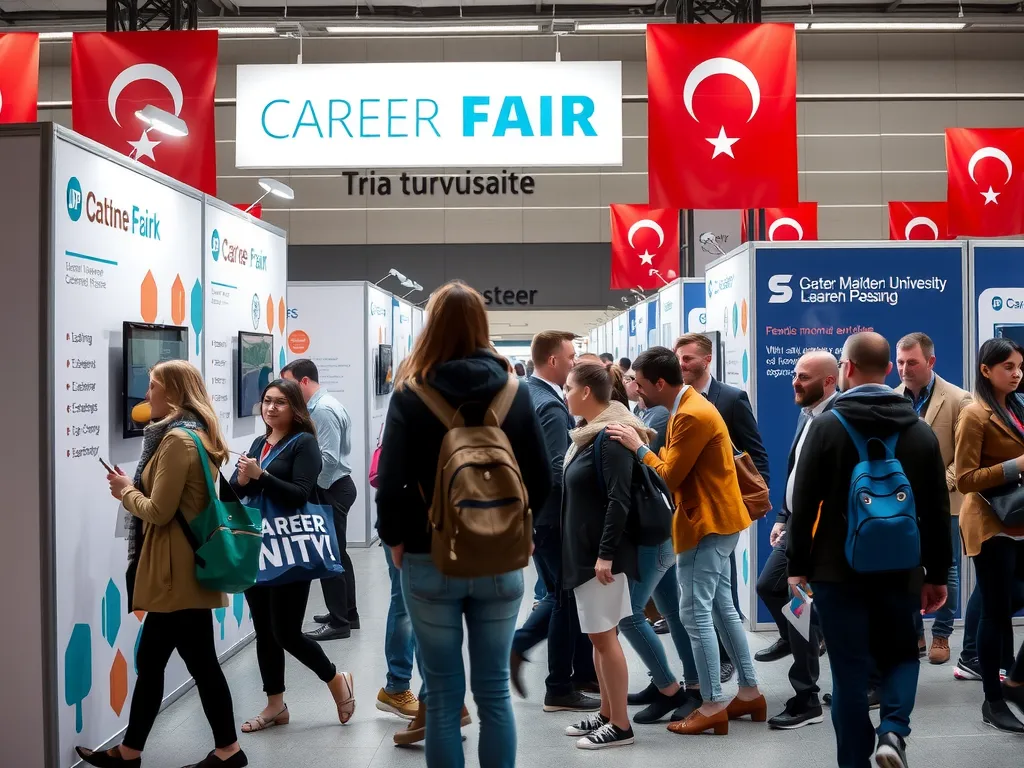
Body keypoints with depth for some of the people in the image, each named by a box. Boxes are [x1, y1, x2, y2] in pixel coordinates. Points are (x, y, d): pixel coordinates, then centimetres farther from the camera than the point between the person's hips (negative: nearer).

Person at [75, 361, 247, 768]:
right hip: (180, 567, 10)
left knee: (200, 661, 1)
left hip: (179, 570, -10)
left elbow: (159, 511, -19)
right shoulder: (198, 434, 13)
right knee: (149, 659, 15)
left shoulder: (177, 439, -17)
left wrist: (126, 492, -2)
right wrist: (133, 489, 8)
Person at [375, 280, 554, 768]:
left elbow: (390, 482, -12)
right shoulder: (514, 391, -1)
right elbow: (541, 481, 0)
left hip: (430, 561, -2)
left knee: (442, 696, 8)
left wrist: (395, 538, 4)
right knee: (494, 692, 11)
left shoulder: (411, 393, -7)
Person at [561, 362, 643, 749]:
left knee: (604, 636, -3)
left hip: (602, 552, -10)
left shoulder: (611, 438, -17)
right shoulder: (590, 434, 13)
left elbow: (619, 500, -22)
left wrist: (606, 553, -24)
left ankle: (620, 726, 6)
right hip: (585, 549, 10)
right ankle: (606, 715, 23)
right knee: (598, 636, 14)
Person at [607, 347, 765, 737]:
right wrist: (644, 447, 0)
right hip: (713, 519, 11)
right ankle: (750, 692, 22)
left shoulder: (692, 415, -21)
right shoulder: (690, 406, 11)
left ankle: (713, 706, 0)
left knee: (695, 613, -6)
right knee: (721, 607, 15)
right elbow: (677, 463, 11)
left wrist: (638, 447, -10)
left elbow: (670, 476, -18)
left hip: (707, 522, -11)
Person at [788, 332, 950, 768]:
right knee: (901, 655, 19)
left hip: (838, 570, -2)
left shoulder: (827, 425, -8)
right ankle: (893, 731, -3)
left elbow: (804, 502, -8)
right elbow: (937, 510, 5)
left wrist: (798, 564, 2)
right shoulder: (920, 430, 2)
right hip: (900, 570, 3)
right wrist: (937, 574, 13)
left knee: (851, 671, 5)